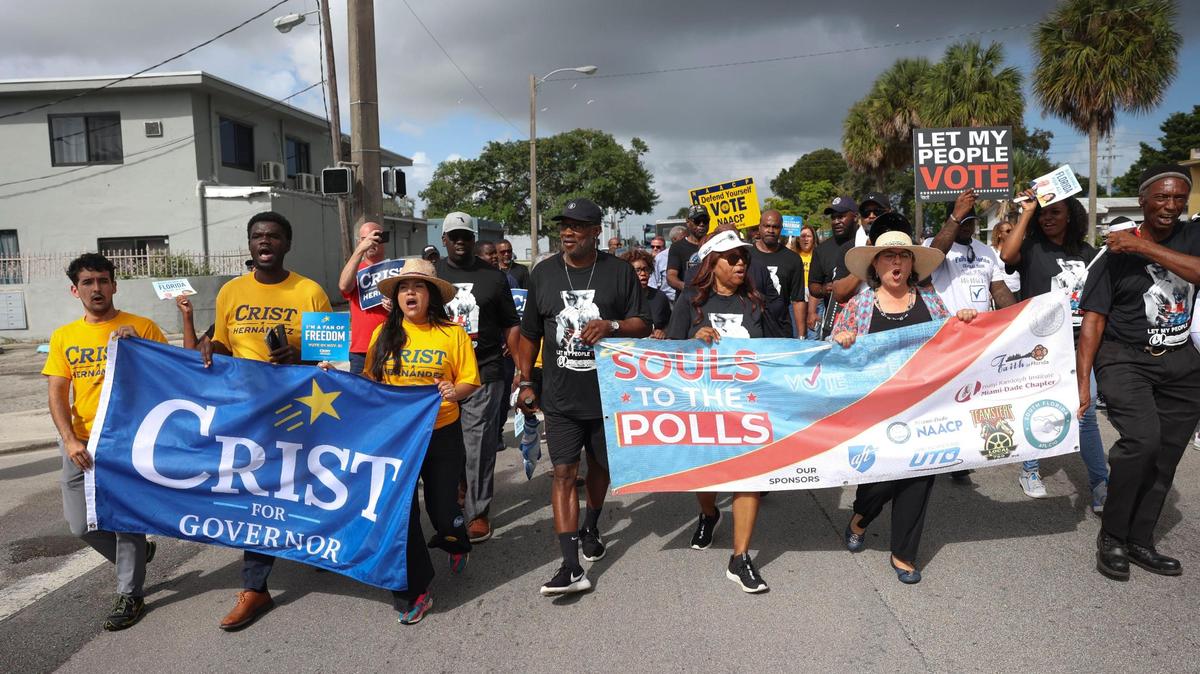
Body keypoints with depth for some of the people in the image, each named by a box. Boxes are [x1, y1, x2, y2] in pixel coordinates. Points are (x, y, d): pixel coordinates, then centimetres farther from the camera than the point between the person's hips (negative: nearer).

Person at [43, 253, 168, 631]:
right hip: (81, 445, 4)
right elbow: (56, 393, 3)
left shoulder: (142, 327, -4)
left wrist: (138, 345, -19)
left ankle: (130, 595, 18)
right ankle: (135, 556, 36)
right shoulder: (63, 337, 7)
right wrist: (70, 441, -10)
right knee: (81, 524, 9)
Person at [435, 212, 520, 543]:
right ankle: (456, 491, 32)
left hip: (485, 374, -2)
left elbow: (510, 326, 5)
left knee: (479, 447, -1)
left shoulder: (493, 276, 5)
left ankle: (479, 512, 9)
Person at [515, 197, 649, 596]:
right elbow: (529, 334, 10)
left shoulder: (619, 272, -1)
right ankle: (572, 567, -6)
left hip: (608, 393, 0)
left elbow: (642, 325, -1)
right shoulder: (543, 274, 4)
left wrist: (612, 326, -21)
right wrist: (525, 383, 6)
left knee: (600, 466, 17)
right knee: (564, 472, -6)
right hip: (560, 398, 0)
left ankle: (591, 527, 44)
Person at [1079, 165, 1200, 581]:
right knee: (1142, 439, -23)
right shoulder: (1115, 256, -4)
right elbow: (1092, 321, -7)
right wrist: (1081, 382, -13)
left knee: (1165, 458, 6)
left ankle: (1140, 542, 22)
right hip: (1125, 359, -4)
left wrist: (1144, 247, -21)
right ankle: (1111, 537, -6)